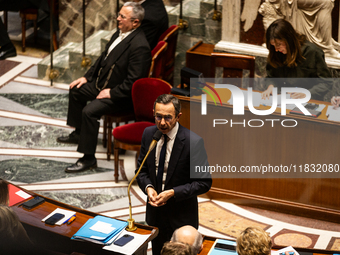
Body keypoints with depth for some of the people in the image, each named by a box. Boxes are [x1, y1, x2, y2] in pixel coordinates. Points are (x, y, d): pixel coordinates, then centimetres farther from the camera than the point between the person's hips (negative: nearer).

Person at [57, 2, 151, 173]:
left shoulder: (139, 46, -28)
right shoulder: (120, 33, 4)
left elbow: (132, 82, -28)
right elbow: (104, 57, 17)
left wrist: (111, 93, -22)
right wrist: (87, 77, 11)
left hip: (121, 95, -11)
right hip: (103, 83, 11)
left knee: (89, 112, -27)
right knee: (76, 90, 21)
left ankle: (88, 158, -15)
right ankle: (79, 133, 37)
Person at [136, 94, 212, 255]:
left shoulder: (193, 142, -21)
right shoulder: (148, 134, -4)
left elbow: (204, 183, -16)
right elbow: (142, 169, 7)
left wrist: (173, 193, -24)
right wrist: (148, 187, -14)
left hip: (181, 218, -5)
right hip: (155, 212, 5)